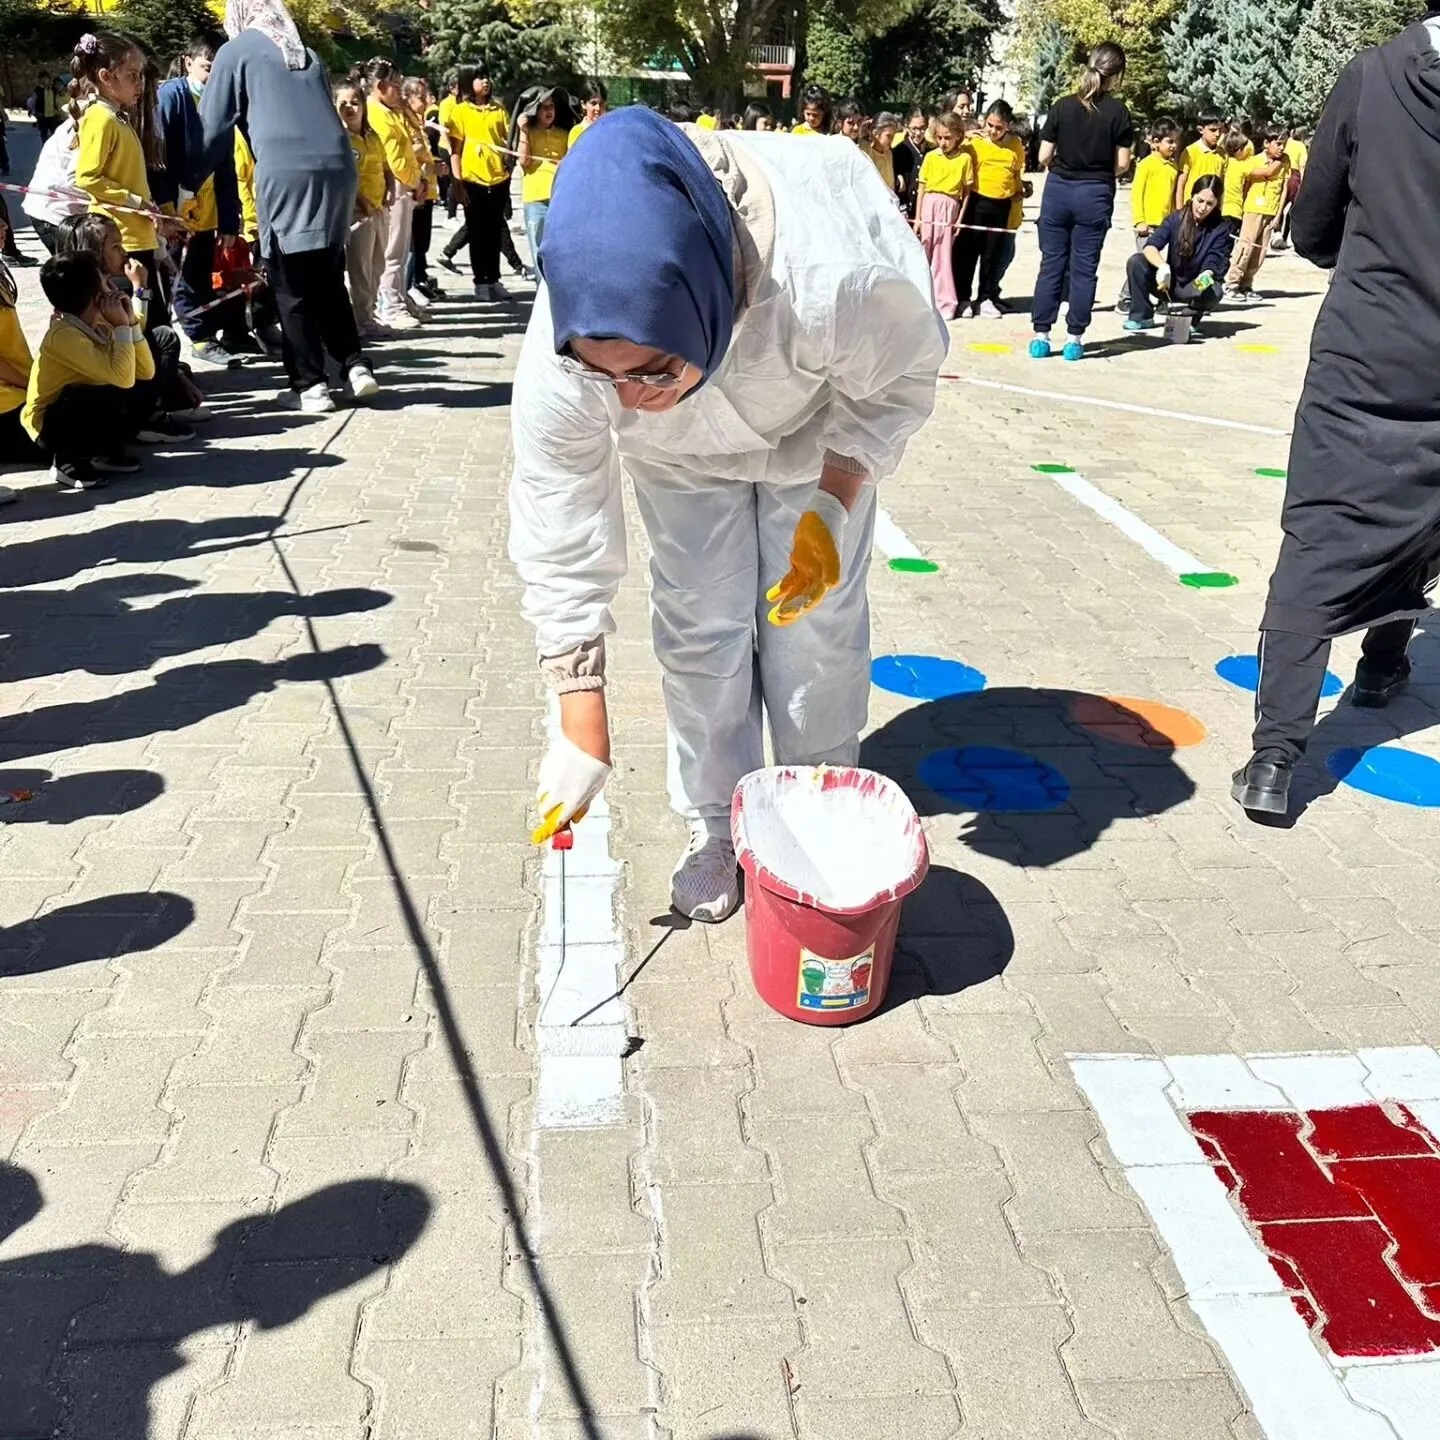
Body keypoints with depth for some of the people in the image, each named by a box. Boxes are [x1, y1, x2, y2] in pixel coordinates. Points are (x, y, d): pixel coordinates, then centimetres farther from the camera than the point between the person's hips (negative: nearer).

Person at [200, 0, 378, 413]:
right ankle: (355, 365, 10)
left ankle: (310, 386, 2)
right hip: (336, 168, 5)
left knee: (292, 287, 2)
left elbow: (213, 126, 9)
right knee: (328, 277, 17)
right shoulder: (307, 55, 26)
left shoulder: (235, 52, 11)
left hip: (285, 174, -5)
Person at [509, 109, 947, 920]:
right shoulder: (558, 362, -39)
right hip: (683, 457, 1)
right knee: (701, 632, -1)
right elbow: (561, 548, -27)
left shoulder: (838, 281, -47)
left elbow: (903, 380, -22)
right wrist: (583, 728, -24)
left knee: (817, 626, 2)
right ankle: (716, 829, 19)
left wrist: (833, 505, -34)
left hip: (822, 431, -1)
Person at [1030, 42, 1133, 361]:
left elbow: (1043, 157, -3)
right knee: (1084, 268, 5)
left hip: (1058, 191, 1)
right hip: (1095, 195, -1)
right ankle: (1074, 338, 5)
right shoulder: (1118, 111, -5)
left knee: (1051, 264, 6)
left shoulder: (1062, 106, -3)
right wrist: (1102, 171, 15)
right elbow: (1122, 164, -4)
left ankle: (1041, 335, 6)